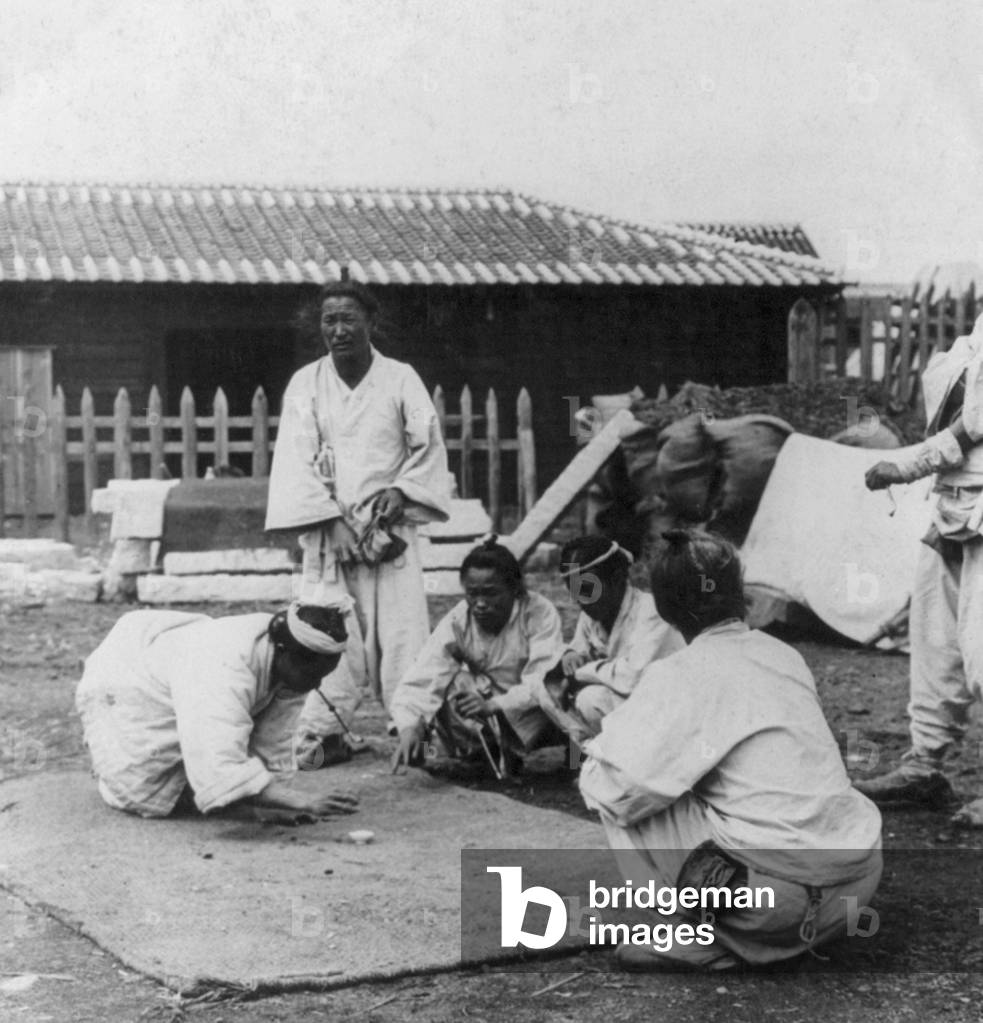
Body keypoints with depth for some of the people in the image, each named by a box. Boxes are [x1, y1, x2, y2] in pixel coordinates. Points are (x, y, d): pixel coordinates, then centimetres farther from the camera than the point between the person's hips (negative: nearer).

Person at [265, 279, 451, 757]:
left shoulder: (400, 379, 4)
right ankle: (320, 736, -1)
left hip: (390, 530, 0)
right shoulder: (305, 384, 4)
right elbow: (297, 462, -2)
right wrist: (332, 521, -12)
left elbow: (428, 447, 7)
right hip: (327, 532, 0)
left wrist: (400, 490, -10)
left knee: (402, 631, -6)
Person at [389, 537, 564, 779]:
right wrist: (410, 727, -43)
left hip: (531, 722, -2)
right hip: (482, 723, 2)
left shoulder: (539, 613, -20)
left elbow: (545, 681, -29)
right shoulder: (455, 623, -15)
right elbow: (420, 682, -24)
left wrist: (494, 705, -44)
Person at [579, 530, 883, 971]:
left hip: (776, 892, -7)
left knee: (600, 781, 2)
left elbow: (619, 790, -14)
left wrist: (598, 750, 10)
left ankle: (699, 942, 0)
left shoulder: (679, 675, -7)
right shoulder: (786, 657, 13)